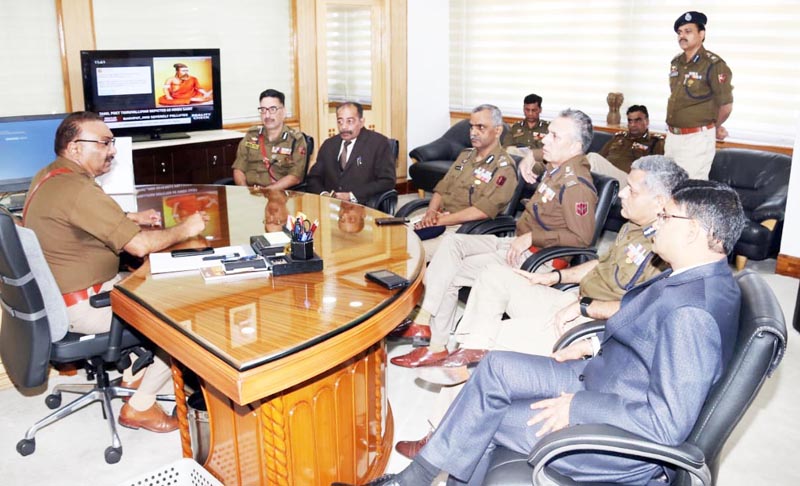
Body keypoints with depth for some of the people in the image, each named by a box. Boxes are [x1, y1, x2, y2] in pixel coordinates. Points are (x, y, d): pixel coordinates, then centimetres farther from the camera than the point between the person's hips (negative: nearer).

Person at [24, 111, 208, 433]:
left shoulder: (50, 176, 6)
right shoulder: (76, 190, -27)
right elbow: (139, 245, -29)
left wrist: (130, 219, 11)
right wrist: (184, 229, -13)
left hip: (57, 294, 11)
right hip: (82, 305, -10)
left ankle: (134, 374, 30)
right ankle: (140, 406, 5)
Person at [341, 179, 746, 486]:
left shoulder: (691, 313, -30)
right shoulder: (699, 276, 1)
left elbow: (668, 424, -31)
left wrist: (578, 408, -23)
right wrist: (595, 343, 5)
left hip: (623, 446, -9)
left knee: (484, 422, -3)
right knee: (495, 367, 3)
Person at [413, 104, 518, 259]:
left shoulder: (504, 167, -8)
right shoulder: (465, 154, 17)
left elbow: (482, 211, -18)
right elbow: (442, 188, 16)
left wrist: (439, 220, -18)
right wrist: (431, 212, -6)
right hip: (439, 218, 7)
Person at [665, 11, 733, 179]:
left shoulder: (714, 65, -12)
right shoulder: (676, 62, 9)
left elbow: (726, 105, -6)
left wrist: (714, 128, 9)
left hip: (697, 138, -7)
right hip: (672, 136, 7)